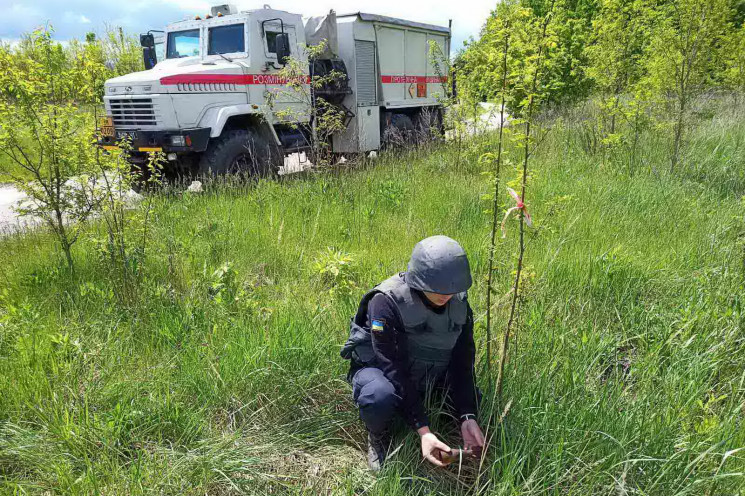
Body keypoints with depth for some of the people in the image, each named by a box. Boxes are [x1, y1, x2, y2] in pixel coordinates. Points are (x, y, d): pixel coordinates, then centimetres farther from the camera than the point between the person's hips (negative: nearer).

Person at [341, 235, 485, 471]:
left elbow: (462, 362, -10)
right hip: (379, 367, -5)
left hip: (426, 376, 6)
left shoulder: (460, 303, -12)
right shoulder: (387, 301, -30)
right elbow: (394, 368, -31)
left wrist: (467, 417, -22)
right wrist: (423, 430, -35)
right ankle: (378, 438, -3)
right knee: (379, 396, -38)